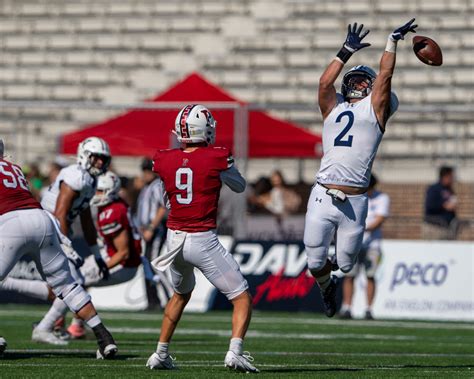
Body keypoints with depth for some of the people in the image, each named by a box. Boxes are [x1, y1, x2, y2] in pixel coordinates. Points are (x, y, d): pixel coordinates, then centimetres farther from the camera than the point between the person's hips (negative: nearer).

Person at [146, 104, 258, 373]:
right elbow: (240, 186, 7)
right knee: (242, 298, 2)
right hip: (204, 241, -5)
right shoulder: (217, 159, -12)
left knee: (181, 294, 31)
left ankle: (161, 354, 32)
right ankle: (235, 351, -19)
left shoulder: (164, 161, -3)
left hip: (175, 238, 5)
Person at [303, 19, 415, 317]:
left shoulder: (375, 109, 12)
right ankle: (327, 287, 37)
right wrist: (348, 51, 7)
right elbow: (325, 82, 6)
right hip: (322, 197, 2)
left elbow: (385, 76, 5)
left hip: (354, 201, -2)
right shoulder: (333, 109, 19)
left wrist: (393, 42, 8)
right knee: (315, 263, 3)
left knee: (345, 264, 5)